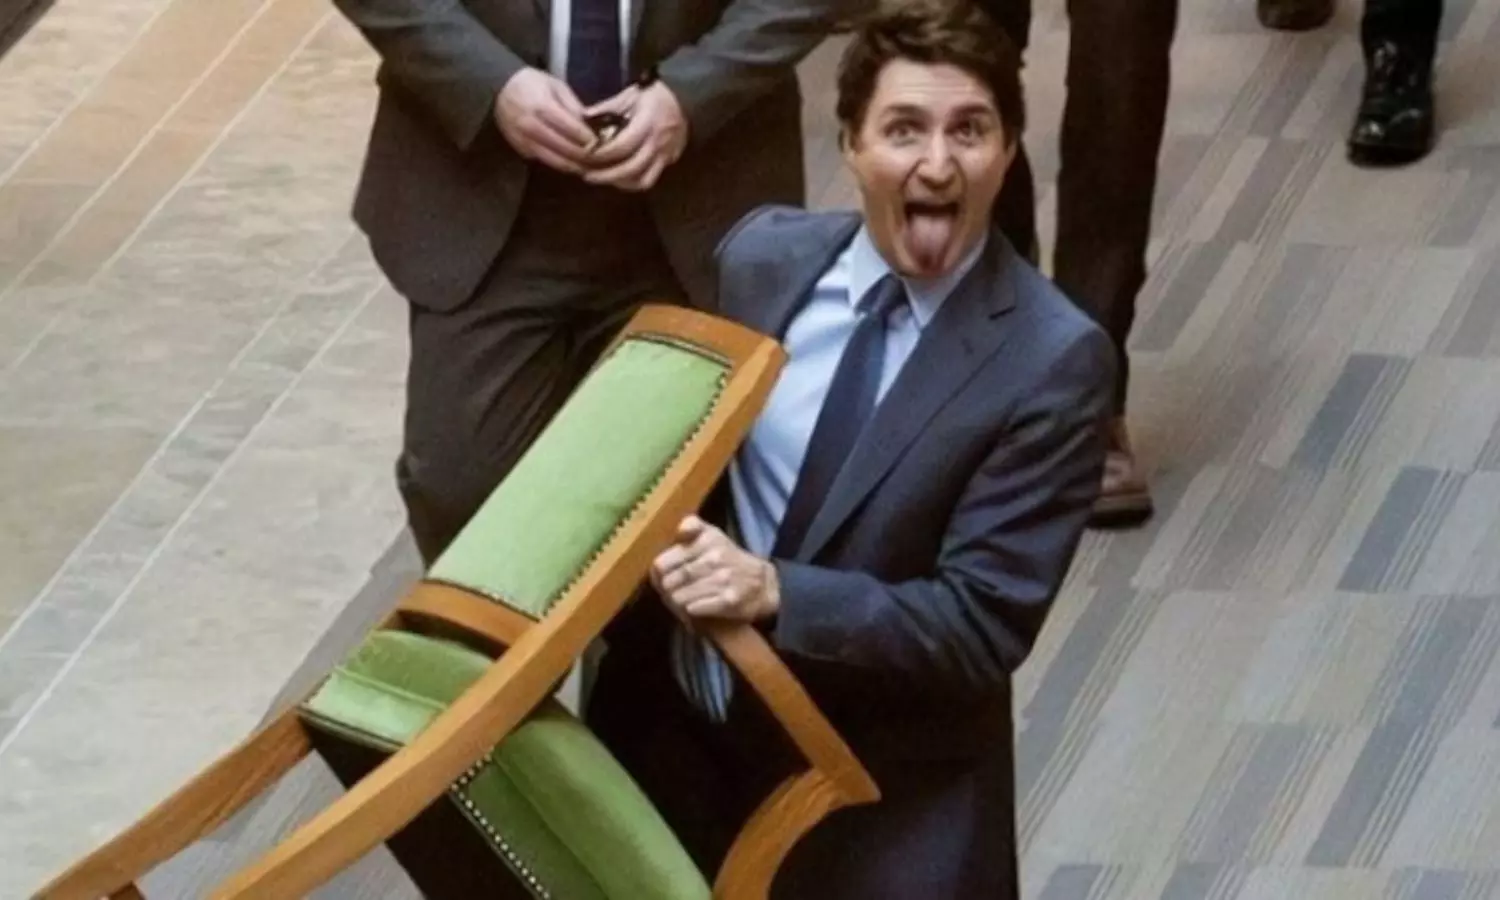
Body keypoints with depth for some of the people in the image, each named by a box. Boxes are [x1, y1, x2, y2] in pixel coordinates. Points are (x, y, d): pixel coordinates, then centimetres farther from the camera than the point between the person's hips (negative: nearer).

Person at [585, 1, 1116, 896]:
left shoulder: (1055, 361, -18)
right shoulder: (762, 257, -3)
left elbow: (985, 625, -20)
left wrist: (775, 592, -29)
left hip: (879, 791, -4)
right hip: (677, 728, 4)